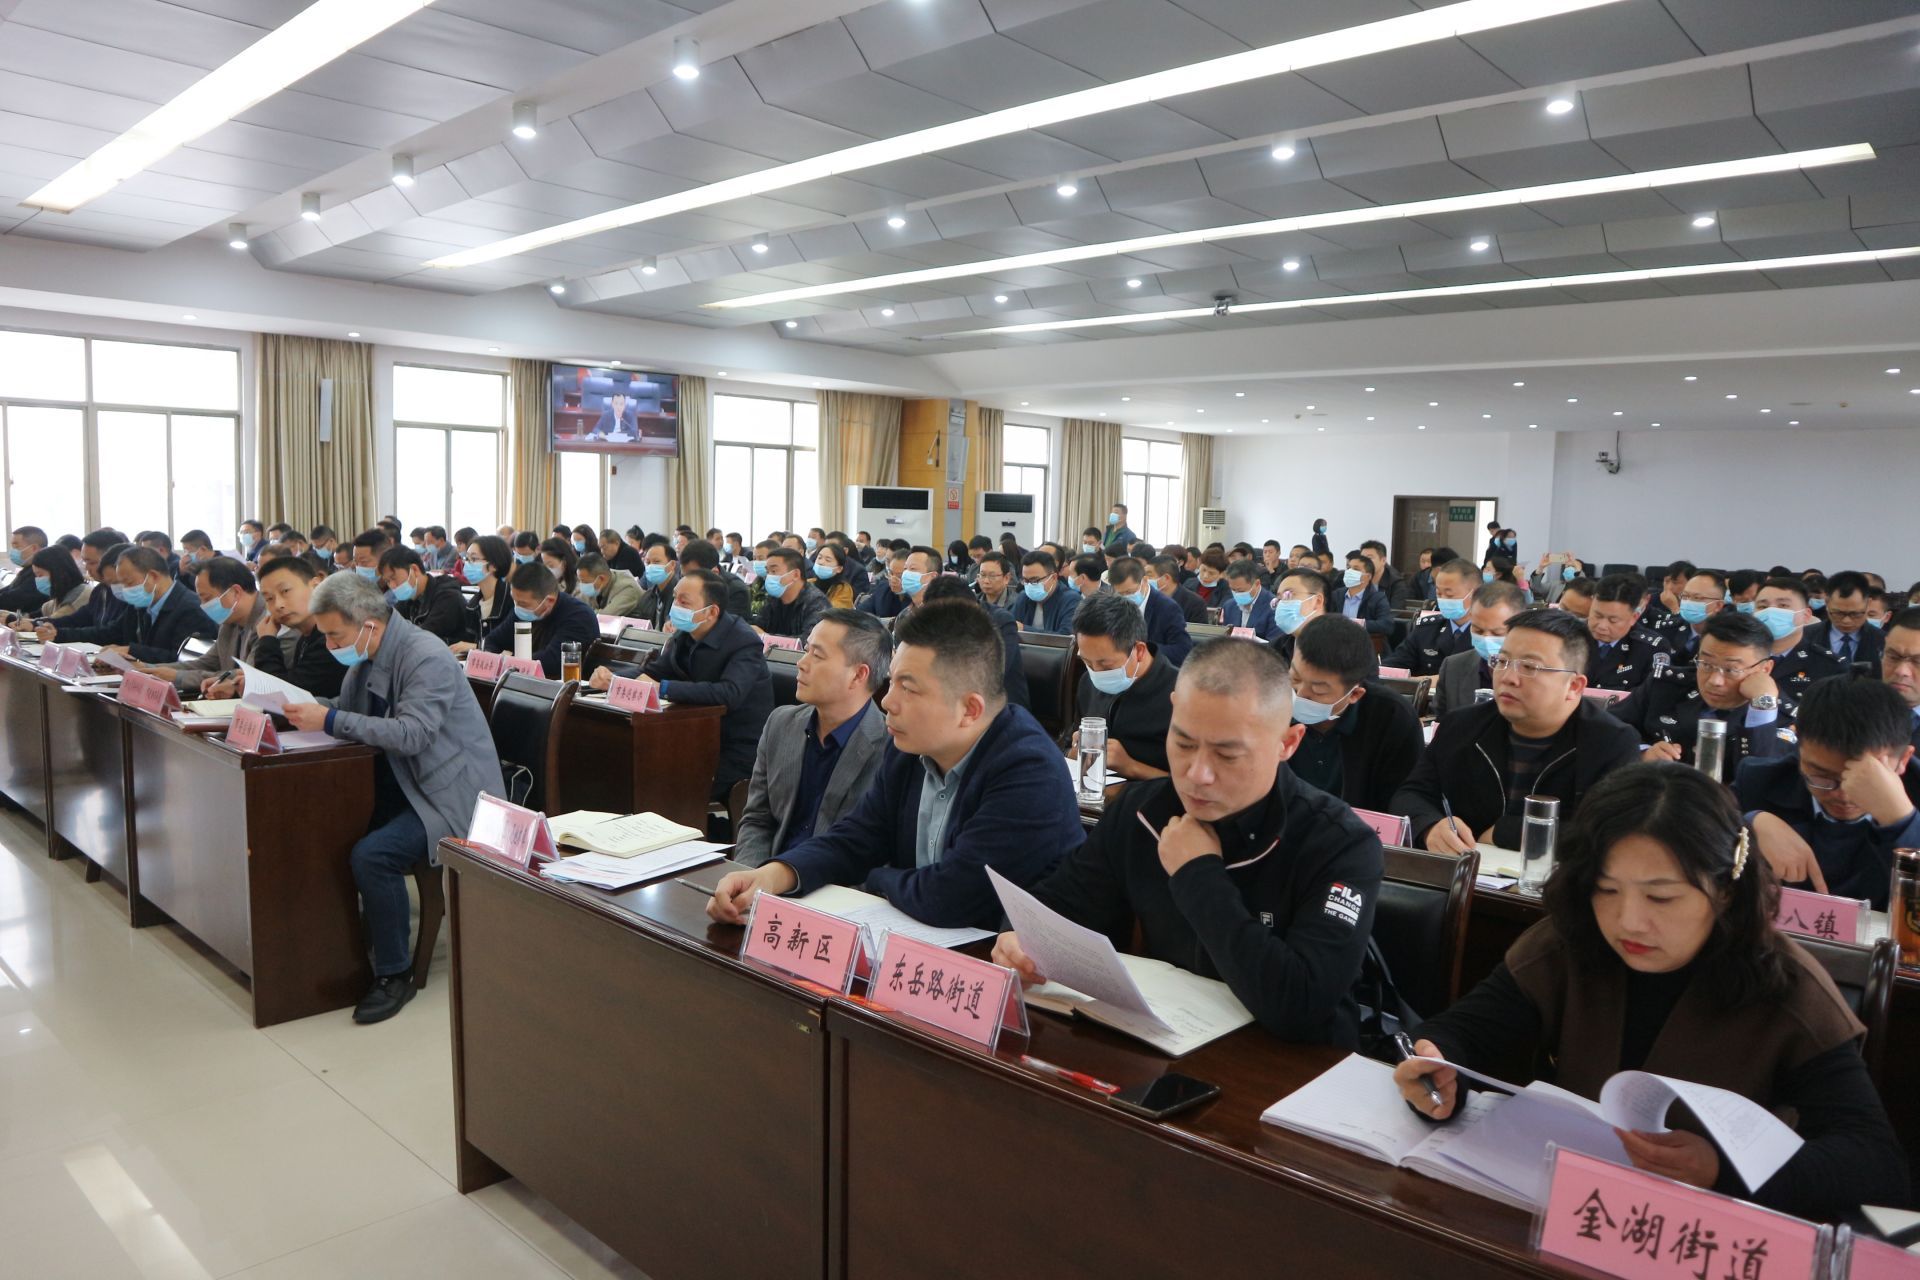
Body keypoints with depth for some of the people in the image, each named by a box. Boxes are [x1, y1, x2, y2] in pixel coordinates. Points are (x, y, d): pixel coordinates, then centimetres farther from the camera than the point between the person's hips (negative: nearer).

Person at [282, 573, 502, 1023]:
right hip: (404, 784, 10)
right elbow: (346, 712, 16)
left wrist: (330, 721, -27)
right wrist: (305, 709, -4)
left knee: (372, 855, -27)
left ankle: (395, 974, -8)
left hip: (452, 793, -10)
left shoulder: (426, 657, -20)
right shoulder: (367, 655, 8)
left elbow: (411, 734, -30)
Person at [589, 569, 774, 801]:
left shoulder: (745, 643, -20)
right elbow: (652, 671, 11)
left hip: (738, 755, -7)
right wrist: (611, 677, -10)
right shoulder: (685, 635, 5)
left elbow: (729, 694, -35)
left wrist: (662, 688, -33)